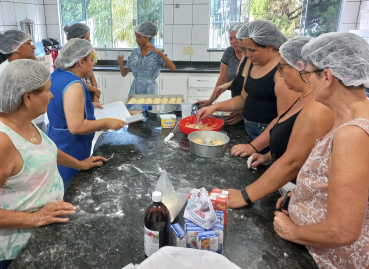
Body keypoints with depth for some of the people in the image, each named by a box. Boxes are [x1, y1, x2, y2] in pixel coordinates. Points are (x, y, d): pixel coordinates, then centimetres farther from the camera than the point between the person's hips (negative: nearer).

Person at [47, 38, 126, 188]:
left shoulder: (57, 75, 5)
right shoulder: (73, 85, -25)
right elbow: (76, 127, -29)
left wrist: (89, 105, 18)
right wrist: (107, 123, -20)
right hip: (70, 153, -10)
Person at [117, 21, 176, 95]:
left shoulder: (156, 54, -7)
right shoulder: (134, 52, 5)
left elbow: (173, 68, -20)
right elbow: (124, 73, 7)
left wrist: (160, 52, -28)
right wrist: (120, 63, -13)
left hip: (150, 89, -3)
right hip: (135, 89, 3)